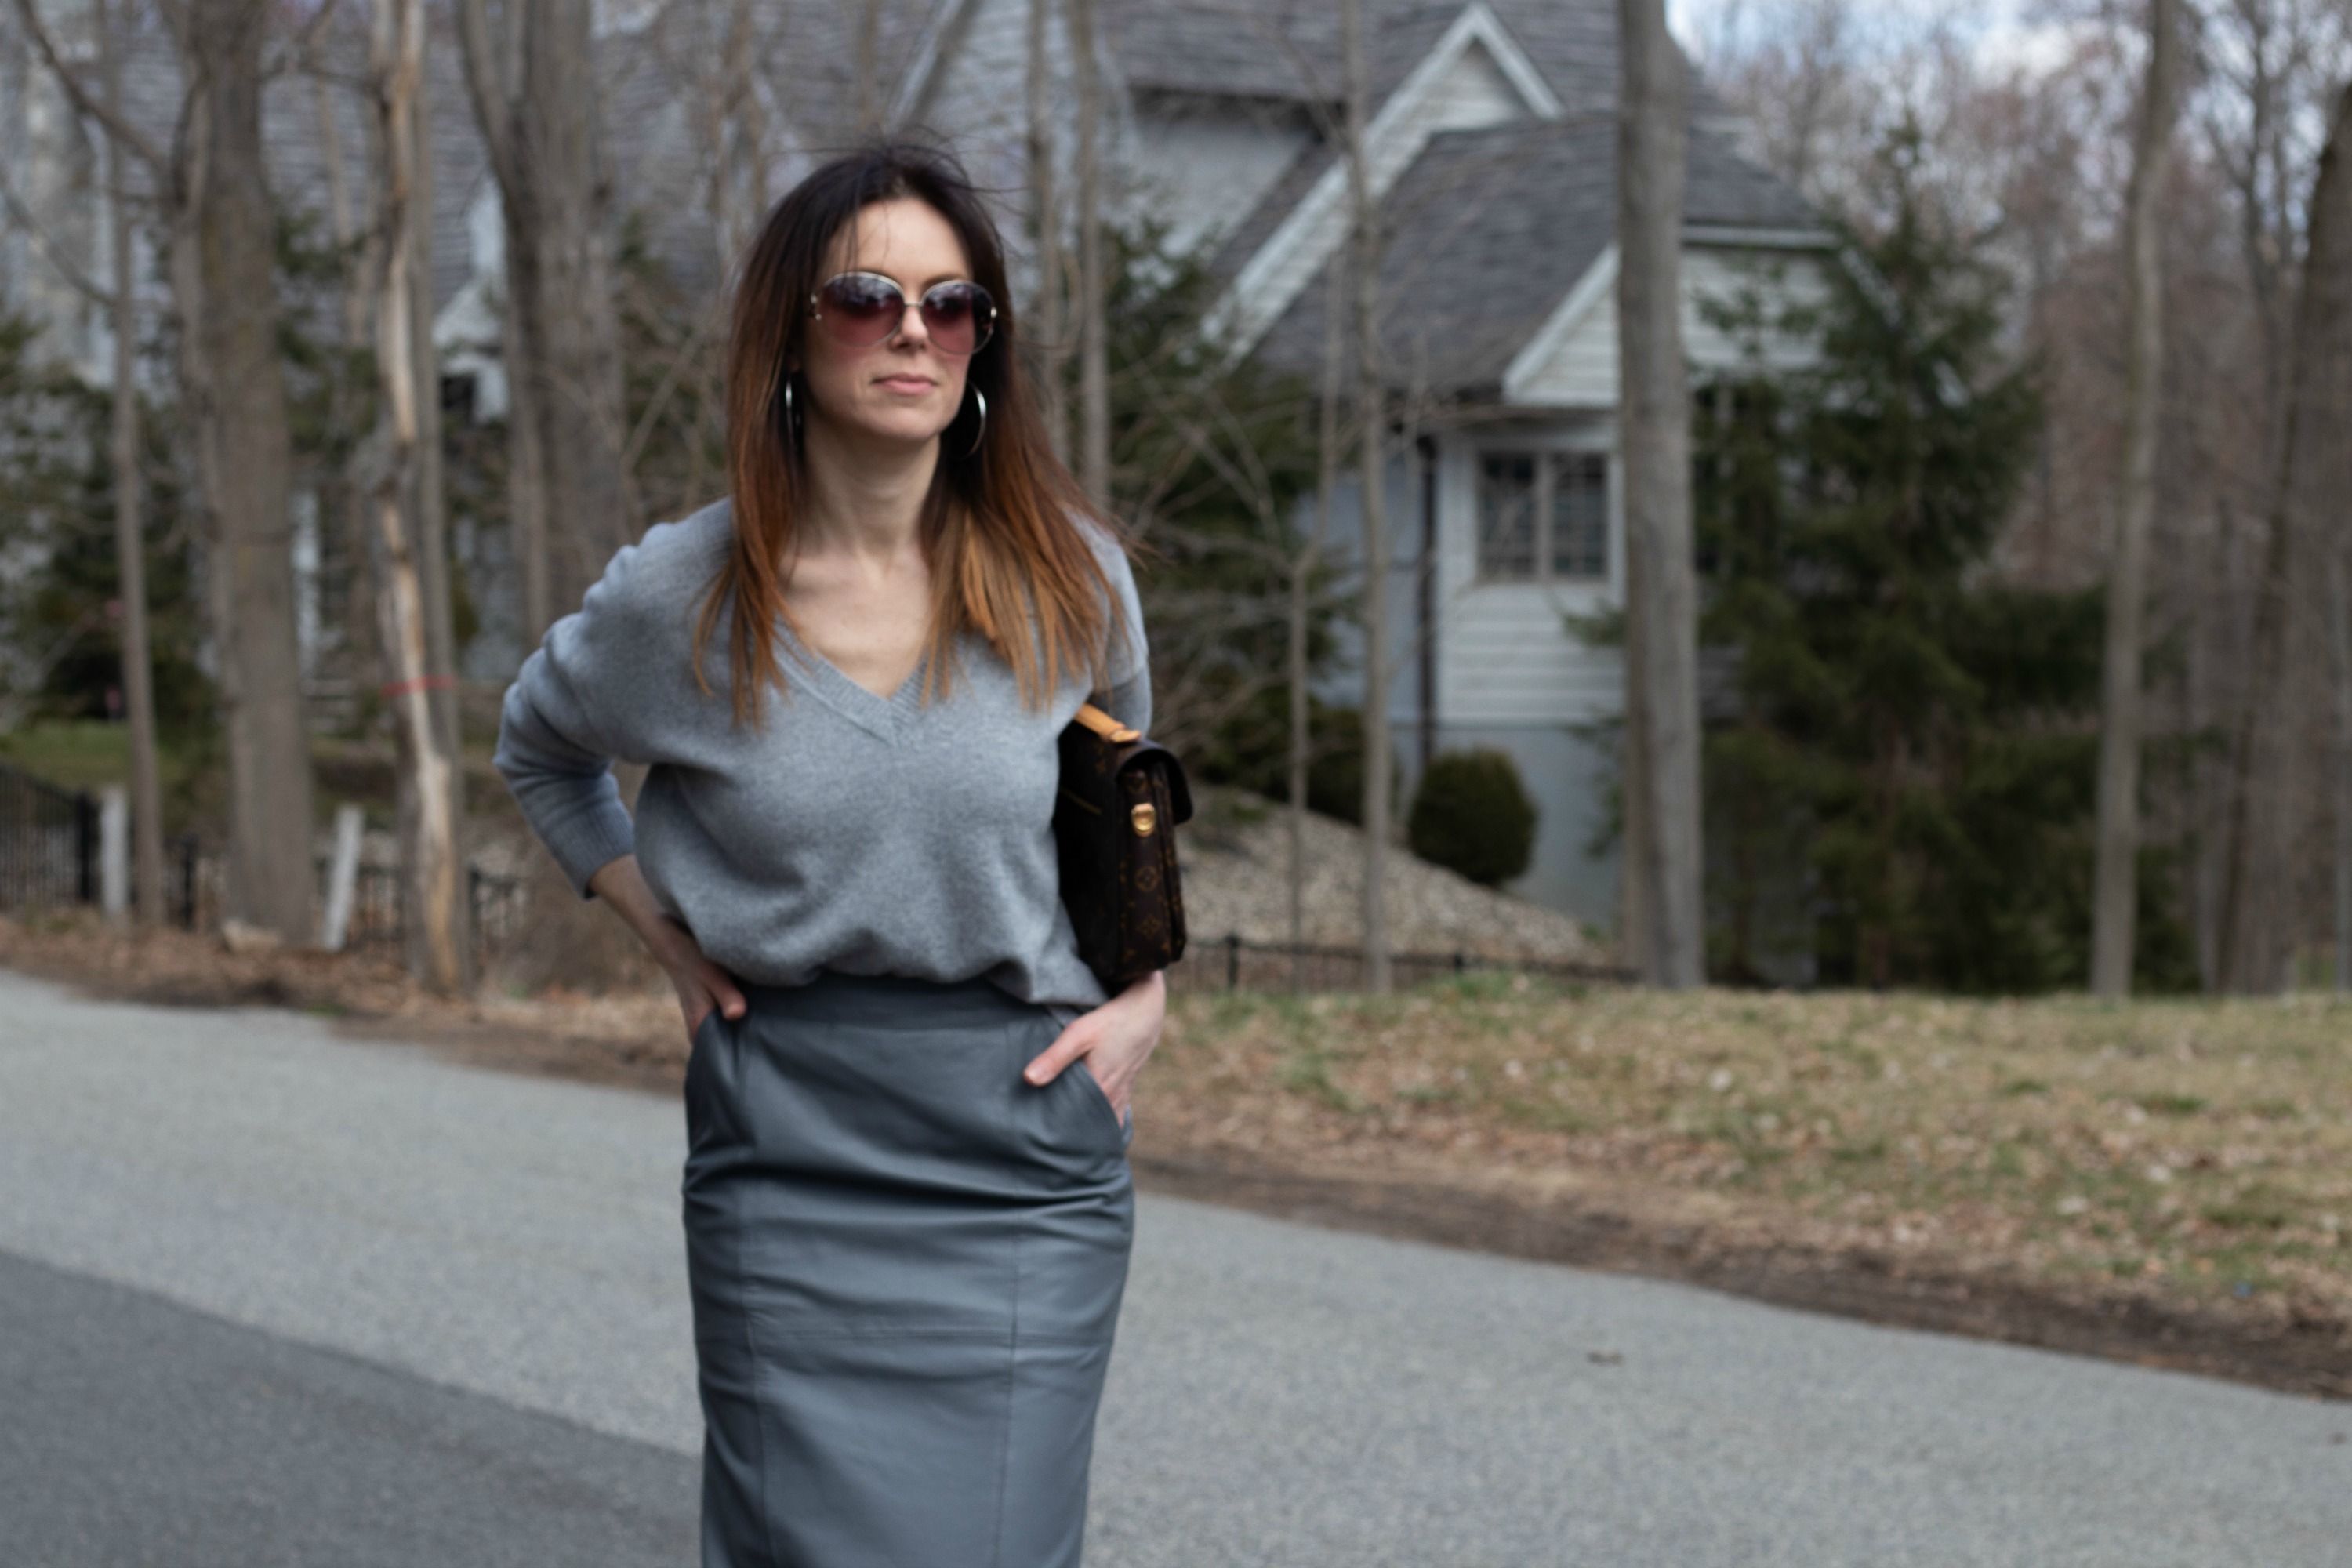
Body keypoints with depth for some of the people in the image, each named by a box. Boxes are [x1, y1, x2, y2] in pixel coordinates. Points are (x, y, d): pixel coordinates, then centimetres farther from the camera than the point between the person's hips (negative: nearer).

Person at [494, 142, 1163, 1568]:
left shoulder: (1072, 581, 0)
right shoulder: (683, 597, -3)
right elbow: (541, 750, 19)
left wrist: (1142, 993, 7)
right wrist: (661, 928, 5)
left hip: (1032, 1143, 1)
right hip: (791, 1155, -1)